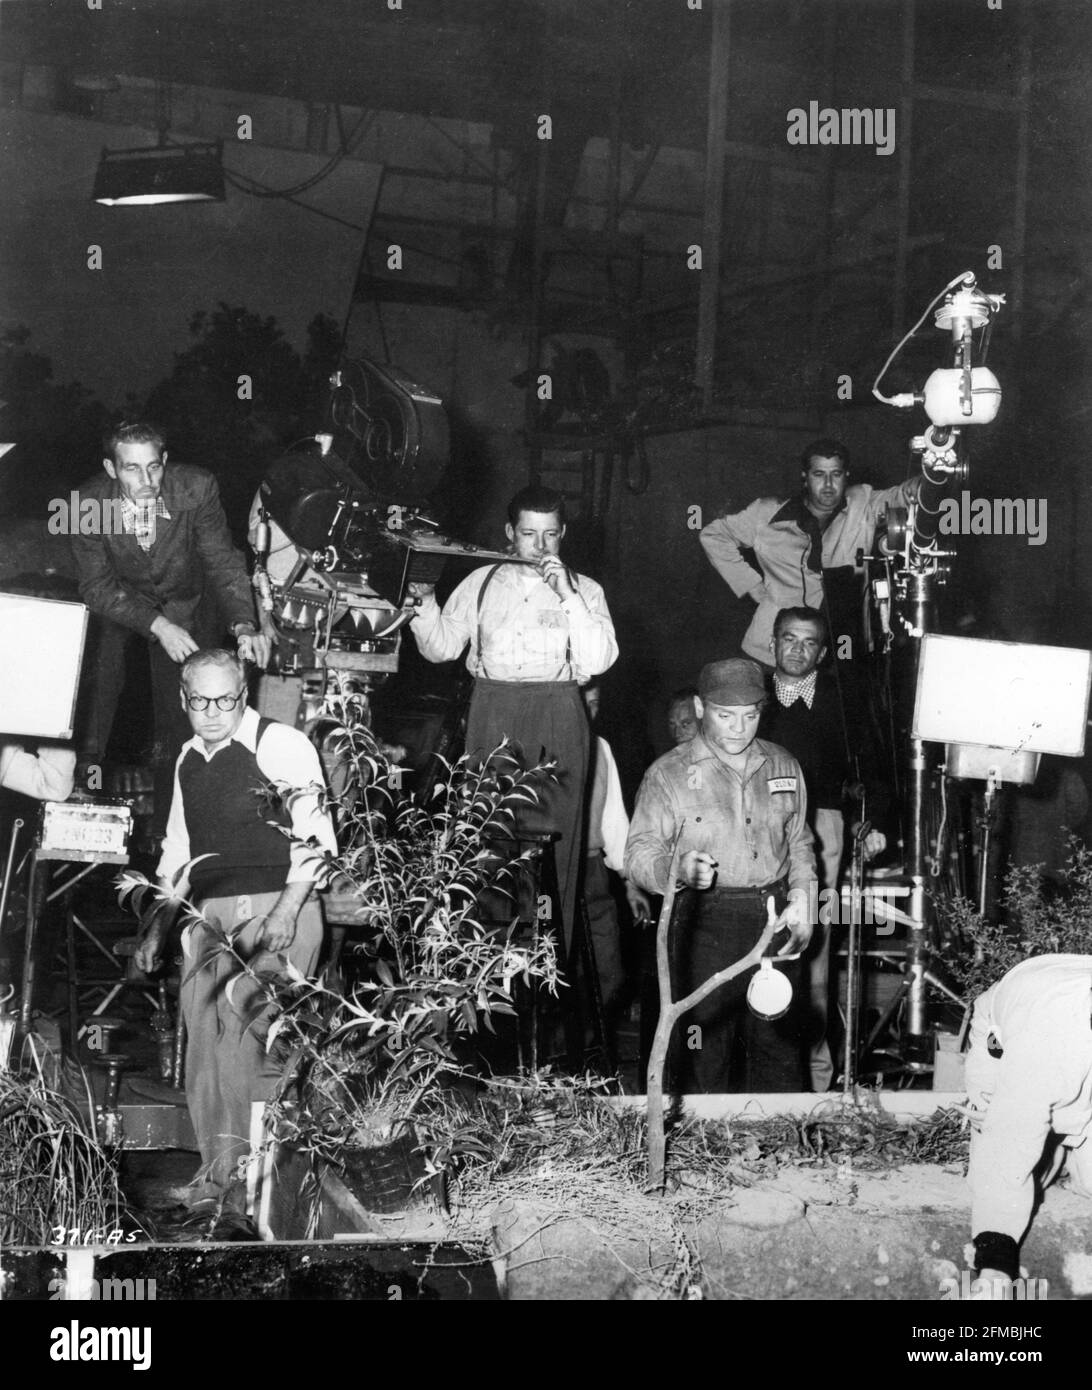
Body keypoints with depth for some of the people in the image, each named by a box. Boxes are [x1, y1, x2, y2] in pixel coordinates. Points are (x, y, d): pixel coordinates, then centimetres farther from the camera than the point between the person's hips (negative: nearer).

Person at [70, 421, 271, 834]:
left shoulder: (196, 488, -27)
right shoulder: (90, 502, -26)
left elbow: (222, 563, -20)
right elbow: (96, 585, -21)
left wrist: (243, 625, -38)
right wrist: (156, 625, -34)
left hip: (182, 603, 0)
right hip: (117, 602, 0)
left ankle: (166, 827, 18)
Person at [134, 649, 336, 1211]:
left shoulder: (282, 746, -3)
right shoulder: (188, 759, 17)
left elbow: (315, 837, -7)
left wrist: (286, 910, -17)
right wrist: (158, 925, 22)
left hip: (275, 906, -7)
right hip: (206, 912, 7)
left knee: (245, 1022, -19)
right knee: (203, 1035, 2)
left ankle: (233, 1166, -14)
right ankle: (220, 1169, 9)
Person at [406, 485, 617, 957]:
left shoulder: (584, 590, 10)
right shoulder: (481, 582, 14)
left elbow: (597, 660, -4)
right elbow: (441, 647, 14)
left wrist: (567, 596, -10)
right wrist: (424, 603, -2)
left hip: (557, 721, -1)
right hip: (491, 715, 1)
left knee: (553, 838, -6)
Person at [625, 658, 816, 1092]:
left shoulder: (783, 767, 12)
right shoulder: (669, 774, -2)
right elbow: (639, 853, -5)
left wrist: (801, 899, 6)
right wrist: (679, 869, -26)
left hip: (775, 921, 4)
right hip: (706, 925, -4)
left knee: (780, 1047, 8)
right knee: (706, 1055, -4)